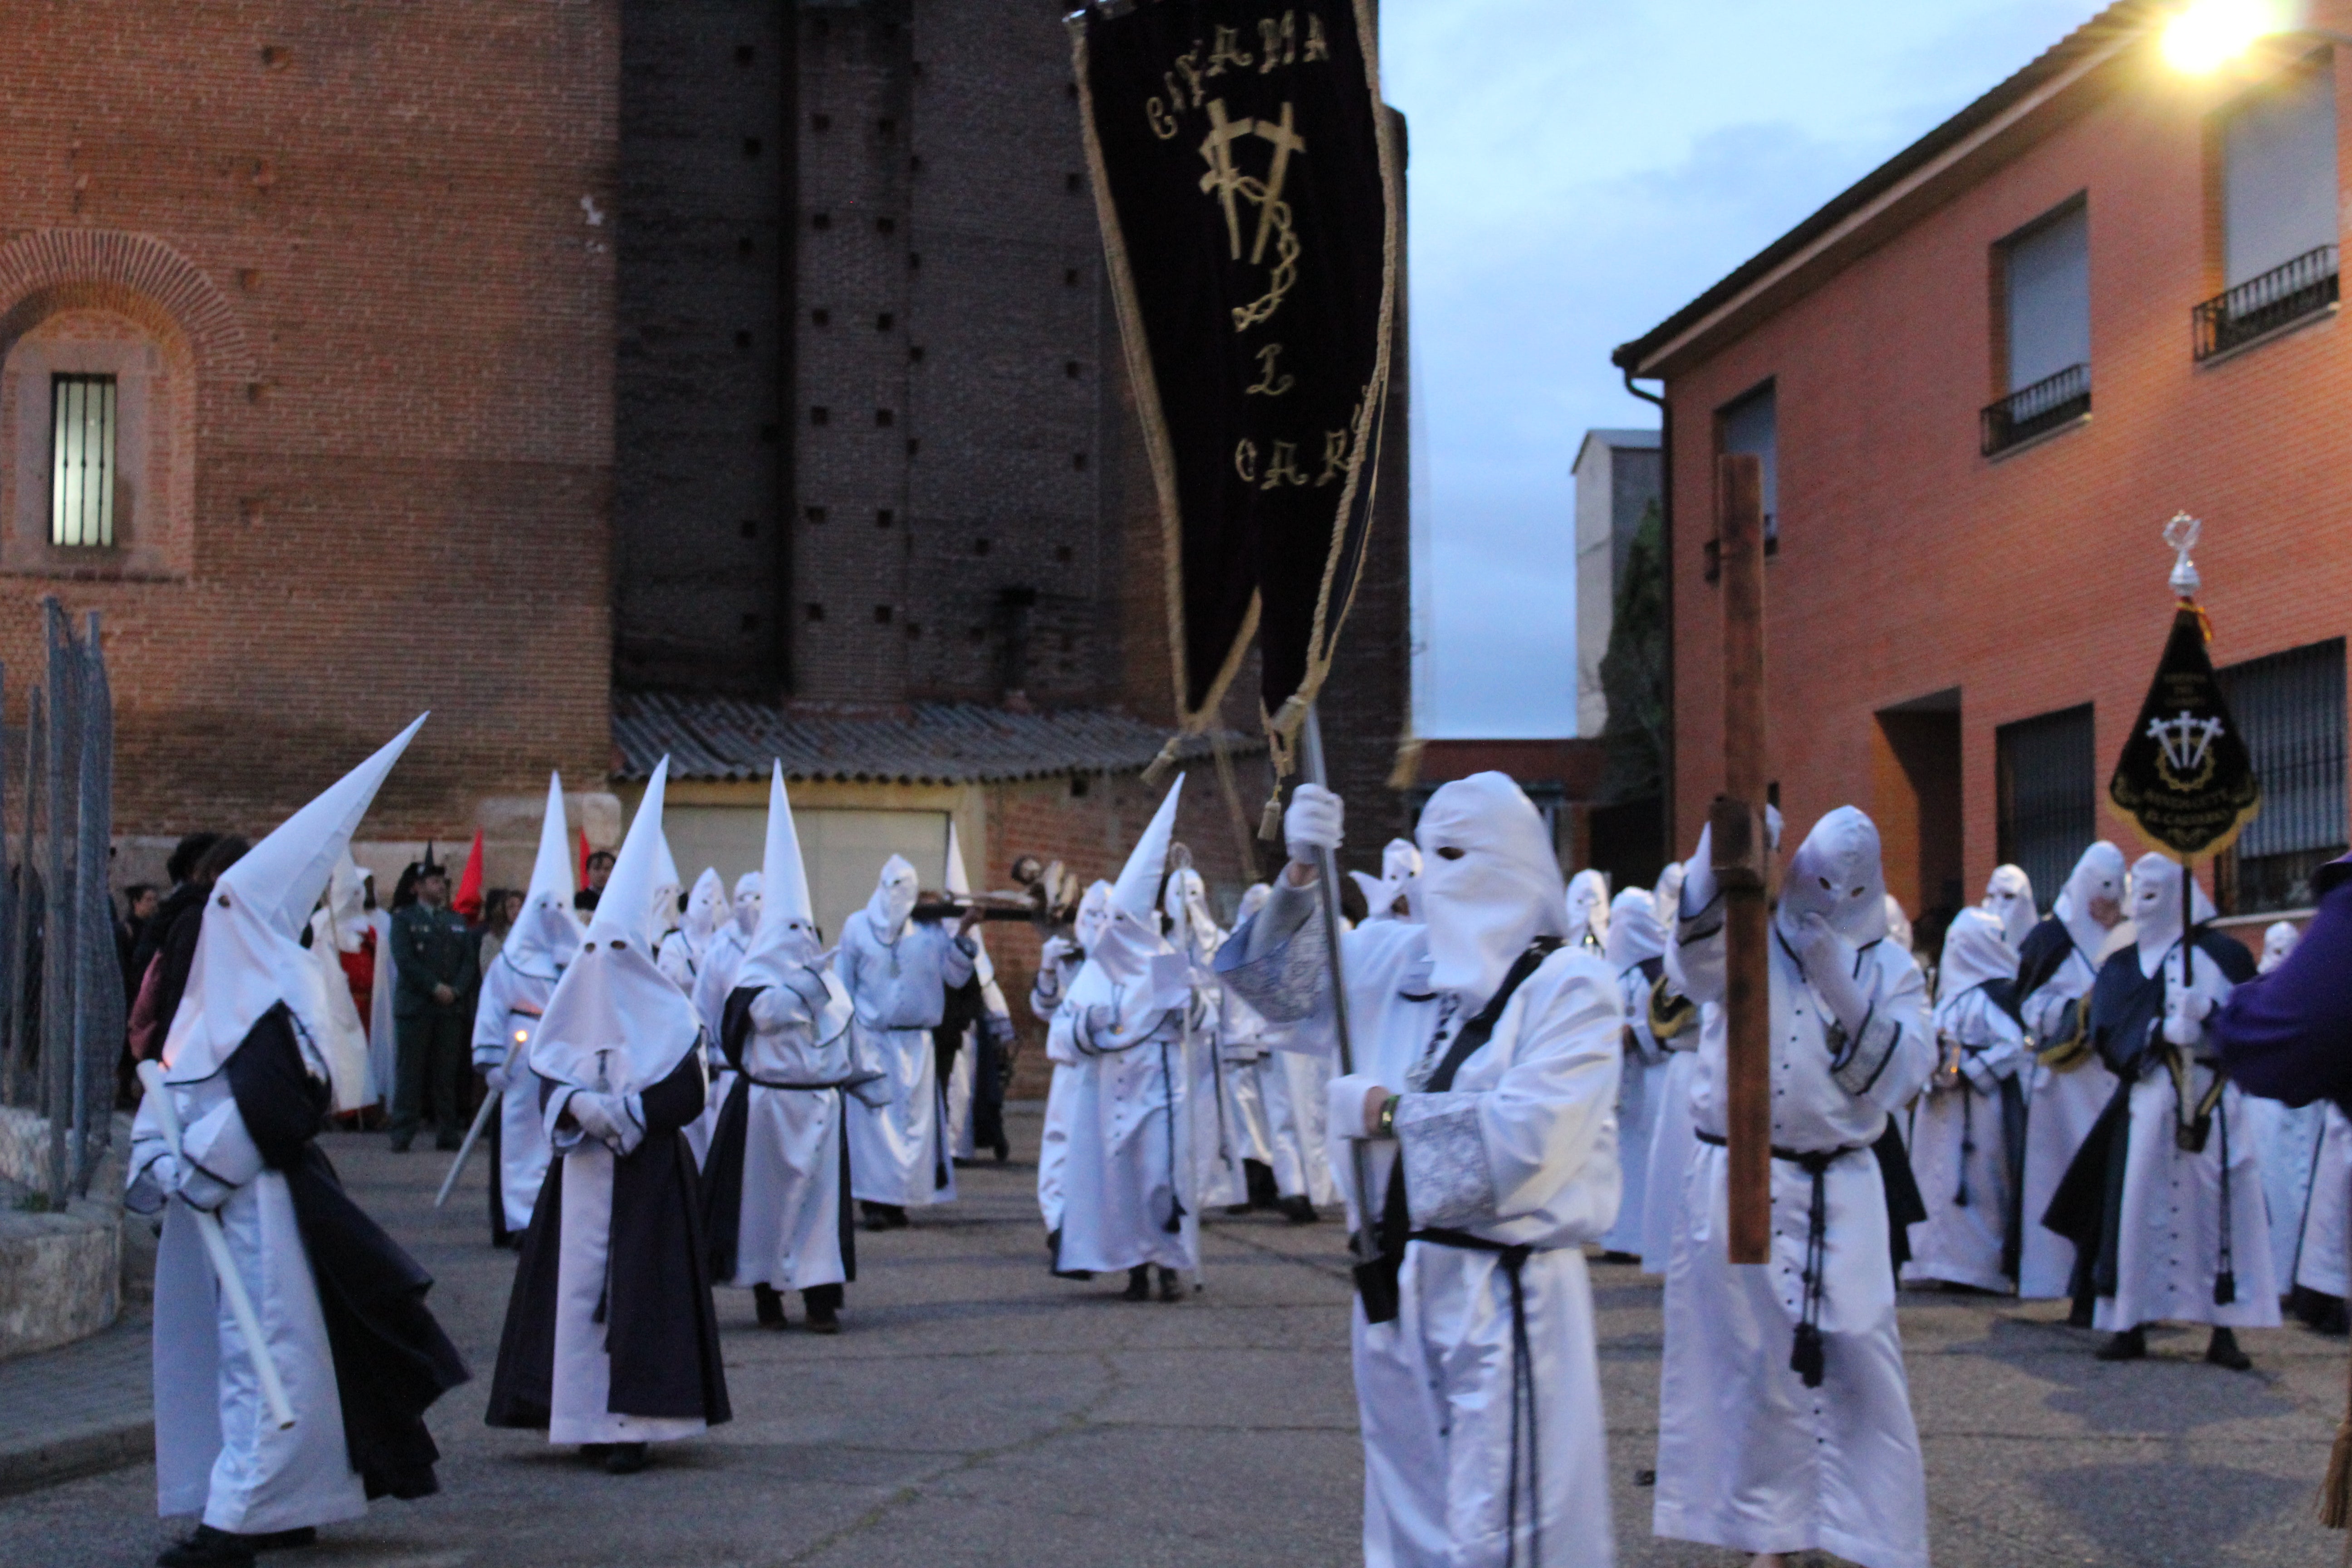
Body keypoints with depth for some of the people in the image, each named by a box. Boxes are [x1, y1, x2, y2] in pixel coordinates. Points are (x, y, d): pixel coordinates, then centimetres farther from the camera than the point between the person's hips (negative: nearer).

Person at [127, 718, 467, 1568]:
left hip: (259, 1206, -8)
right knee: (226, 1347, 11)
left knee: (260, 1349, -4)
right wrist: (155, 1160, -3)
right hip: (208, 1208, 8)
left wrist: (188, 1172, -13)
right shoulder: (209, 1001, 12)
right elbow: (167, 1091, 12)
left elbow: (262, 1111, -19)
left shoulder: (275, 1003, -12)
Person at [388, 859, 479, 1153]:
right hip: (416, 1006, -3)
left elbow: (470, 960, 11)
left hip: (452, 1007, 3)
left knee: (448, 1073, 1)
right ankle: (402, 1134, -4)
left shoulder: (458, 921, 19)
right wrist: (435, 987, -13)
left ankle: (448, 1133, 3)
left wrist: (456, 990, -6)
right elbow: (405, 960, -6)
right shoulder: (404, 919, 6)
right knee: (412, 1071, -5)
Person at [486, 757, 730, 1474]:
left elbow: (687, 1093, -9)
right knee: (578, 1283, 2)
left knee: (640, 1288, -7)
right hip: (582, 1172, 4)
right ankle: (588, 1414, 9)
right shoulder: (573, 1005, 9)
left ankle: (634, 1420, -6)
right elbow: (547, 1078, 7)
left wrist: (622, 1110, -18)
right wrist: (576, 1105, -14)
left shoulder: (664, 1014, -3)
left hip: (648, 1174, -4)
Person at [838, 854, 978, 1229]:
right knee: (873, 1118, -8)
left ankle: (900, 1200, 8)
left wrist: (963, 935, -8)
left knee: (915, 1119, 1)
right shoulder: (857, 928, 5)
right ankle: (875, 1203, -6)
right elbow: (843, 986, 6)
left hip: (917, 1042, 2)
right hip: (872, 1041, -2)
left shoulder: (930, 930, 8)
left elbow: (954, 977, 3)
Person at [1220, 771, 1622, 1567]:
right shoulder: (1399, 958, 7)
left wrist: (1386, 1112, -12)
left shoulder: (1570, 985, -10)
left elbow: (1524, 1136, -21)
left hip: (1505, 1299, -6)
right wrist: (1300, 876, -5)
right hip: (1396, 1285, 6)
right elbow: (1281, 981, 10)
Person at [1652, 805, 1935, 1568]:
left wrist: (1839, 988, -19)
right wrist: (1723, 843, -39)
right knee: (1753, 1360, 4)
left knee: (1860, 1363, -3)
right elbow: (1699, 959, -22)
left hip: (1841, 1194, 1)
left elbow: (1899, 1074, -5)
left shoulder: (1890, 969, 8)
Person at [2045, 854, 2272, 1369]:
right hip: (2148, 1104, 2)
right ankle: (2131, 1326, 1)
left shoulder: (2224, 955, 7)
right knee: (2141, 1209, -2)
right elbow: (2109, 1032, -1)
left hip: (2216, 1107, -2)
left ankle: (2224, 1331, -2)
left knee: (2222, 1209, -5)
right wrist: (2163, 1030, -17)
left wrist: (2207, 1015, -20)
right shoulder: (2121, 968, 13)